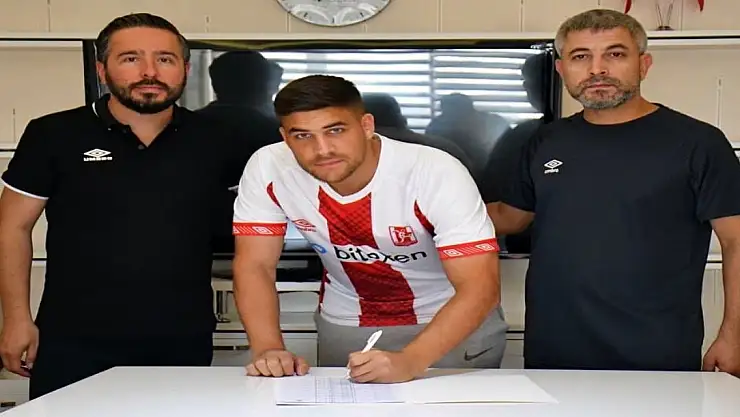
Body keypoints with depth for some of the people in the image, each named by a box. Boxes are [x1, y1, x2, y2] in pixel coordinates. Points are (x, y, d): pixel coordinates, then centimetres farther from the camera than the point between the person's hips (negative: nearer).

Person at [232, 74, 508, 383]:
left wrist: (409, 362, -45)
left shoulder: (437, 173, -29)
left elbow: (480, 287, -32)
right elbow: (255, 265, -14)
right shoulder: (267, 169, -19)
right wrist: (268, 348, -30)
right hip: (345, 326, 3)